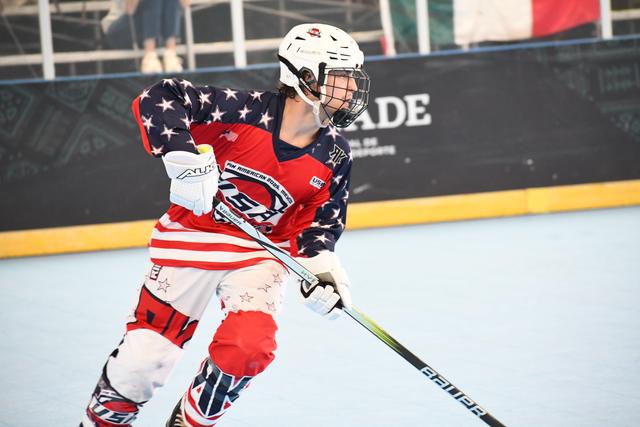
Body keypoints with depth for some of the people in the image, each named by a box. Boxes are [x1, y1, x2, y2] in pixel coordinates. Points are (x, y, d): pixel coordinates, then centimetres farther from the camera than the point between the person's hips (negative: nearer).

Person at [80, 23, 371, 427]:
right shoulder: (246, 110, -22)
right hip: (193, 235, -3)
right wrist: (185, 157, -36)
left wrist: (321, 265, -12)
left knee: (249, 346, -19)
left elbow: (322, 218, 5)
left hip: (262, 250, 3)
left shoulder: (335, 157, -6)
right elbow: (159, 100, -25)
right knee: (145, 355, -2)